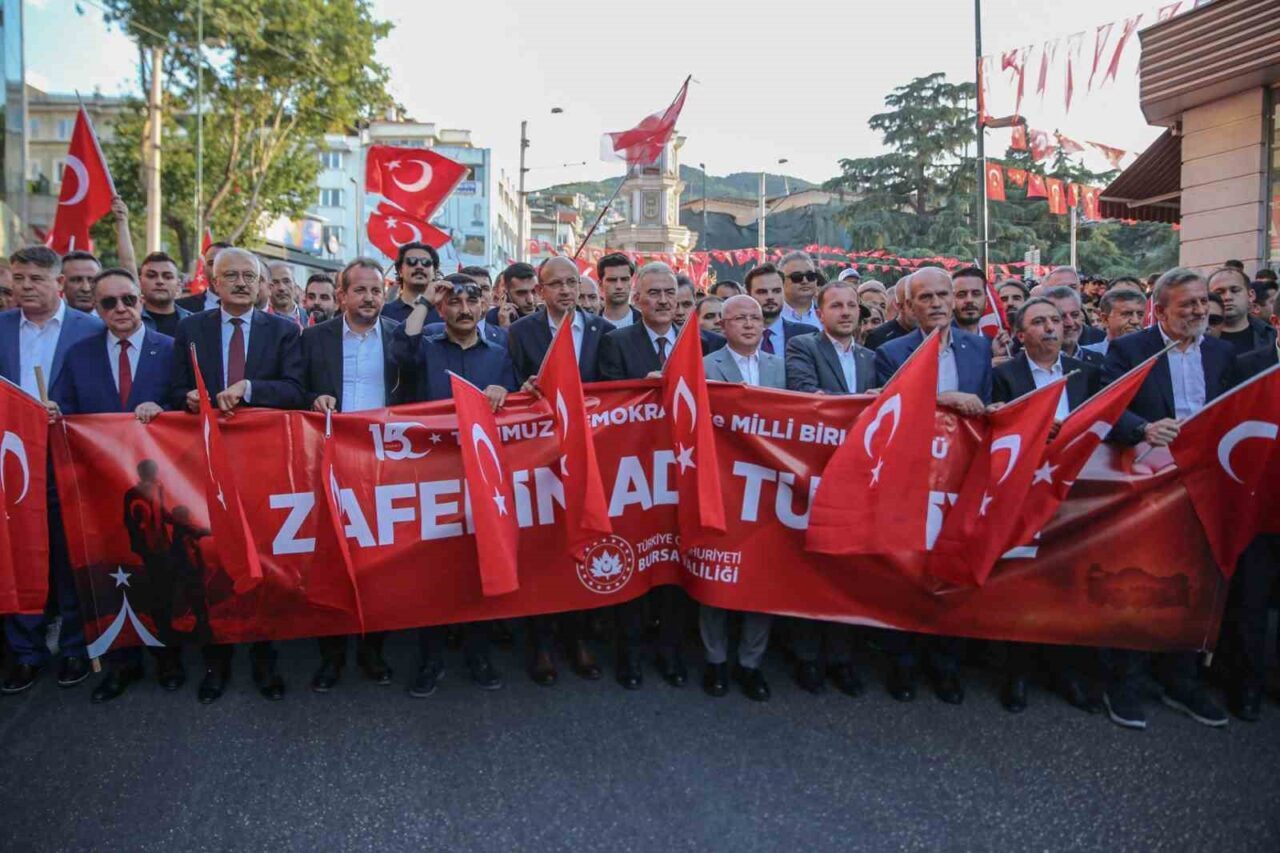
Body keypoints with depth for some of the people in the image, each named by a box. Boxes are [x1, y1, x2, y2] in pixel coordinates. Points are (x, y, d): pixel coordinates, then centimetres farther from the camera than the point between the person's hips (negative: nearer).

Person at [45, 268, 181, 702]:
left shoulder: (171, 349, -1)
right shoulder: (78, 354, 8)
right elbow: (65, 411, 4)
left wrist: (160, 409, -23)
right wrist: (52, 413, -18)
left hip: (156, 477, -2)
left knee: (161, 569, 8)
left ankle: (168, 655, 24)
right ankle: (122, 659, 25)